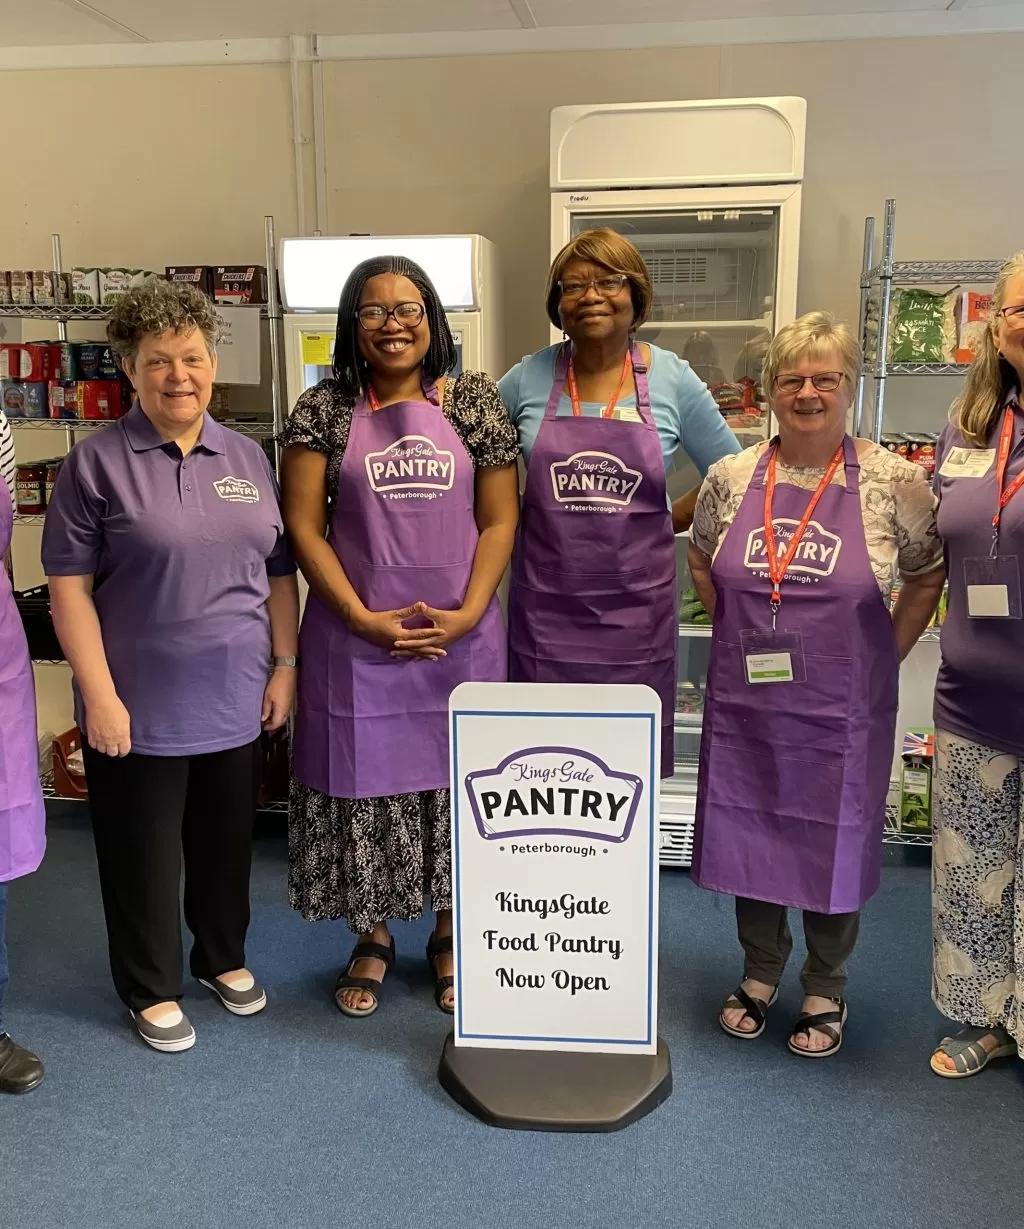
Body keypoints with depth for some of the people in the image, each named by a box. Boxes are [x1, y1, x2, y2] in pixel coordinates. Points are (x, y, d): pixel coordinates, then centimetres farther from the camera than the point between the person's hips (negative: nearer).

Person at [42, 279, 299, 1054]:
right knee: (144, 851, 10)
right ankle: (151, 988, 29)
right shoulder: (98, 462, -7)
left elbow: (278, 572, 9)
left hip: (236, 698, 4)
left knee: (227, 840, 18)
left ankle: (224, 958, 40)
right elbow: (69, 584, -9)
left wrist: (286, 666, 5)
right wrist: (100, 694, -14)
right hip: (140, 705, -3)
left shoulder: (248, 458, 6)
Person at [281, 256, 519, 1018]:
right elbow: (304, 527, -3)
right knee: (365, 781, 8)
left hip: (462, 638, 1)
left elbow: (499, 521, 2)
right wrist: (363, 619, -12)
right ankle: (373, 938, 29)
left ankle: (451, 935, 30)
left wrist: (466, 614, -10)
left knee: (460, 782, 10)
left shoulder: (475, 402, 3)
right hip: (357, 640, 0)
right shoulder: (325, 411, 1)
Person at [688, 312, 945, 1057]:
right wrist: (738, 630, 6)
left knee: (833, 843, 12)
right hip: (745, 702, 3)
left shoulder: (892, 481, -10)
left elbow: (928, 574, 2)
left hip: (840, 709, -2)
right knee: (748, 835, 15)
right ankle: (760, 974, 37)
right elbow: (701, 560, 13)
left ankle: (826, 991, 34)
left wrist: (886, 655, -1)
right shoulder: (731, 476, -2)